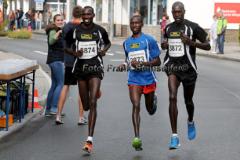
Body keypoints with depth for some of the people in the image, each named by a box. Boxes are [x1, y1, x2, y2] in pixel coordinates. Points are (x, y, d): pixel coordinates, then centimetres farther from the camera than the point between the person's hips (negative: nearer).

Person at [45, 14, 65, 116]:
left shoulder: (59, 31, 18)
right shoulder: (53, 31, -11)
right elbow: (51, 41, -33)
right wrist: (58, 32, -44)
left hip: (58, 60, 10)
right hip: (55, 60, -10)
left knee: (54, 85, 11)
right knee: (61, 84, -13)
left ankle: (48, 109, 13)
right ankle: (54, 108, -18)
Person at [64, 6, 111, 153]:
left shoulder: (100, 30, 0)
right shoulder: (75, 30, 1)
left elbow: (108, 43, 19)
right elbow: (66, 47, 11)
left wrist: (104, 50, -3)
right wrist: (74, 53, -10)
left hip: (95, 68, -3)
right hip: (80, 67, 3)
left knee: (92, 103, -15)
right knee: (86, 106, 11)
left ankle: (90, 140, -17)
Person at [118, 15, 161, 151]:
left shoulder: (149, 40, -5)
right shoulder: (126, 43, 10)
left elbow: (157, 61, -6)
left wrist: (141, 63, -19)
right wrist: (125, 65, 3)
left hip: (148, 78, -2)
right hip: (134, 79, 2)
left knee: (150, 110, 15)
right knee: (136, 106, -15)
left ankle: (153, 99, 53)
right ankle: (137, 138, -17)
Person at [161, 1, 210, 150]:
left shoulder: (193, 27, -8)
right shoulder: (168, 28, 6)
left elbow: (207, 46, -6)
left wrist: (192, 43, -22)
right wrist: (164, 45, 1)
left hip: (188, 68, -2)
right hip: (172, 66, 2)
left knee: (188, 101, 14)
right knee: (172, 97, -18)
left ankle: (191, 122, 50)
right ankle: (174, 137, -16)